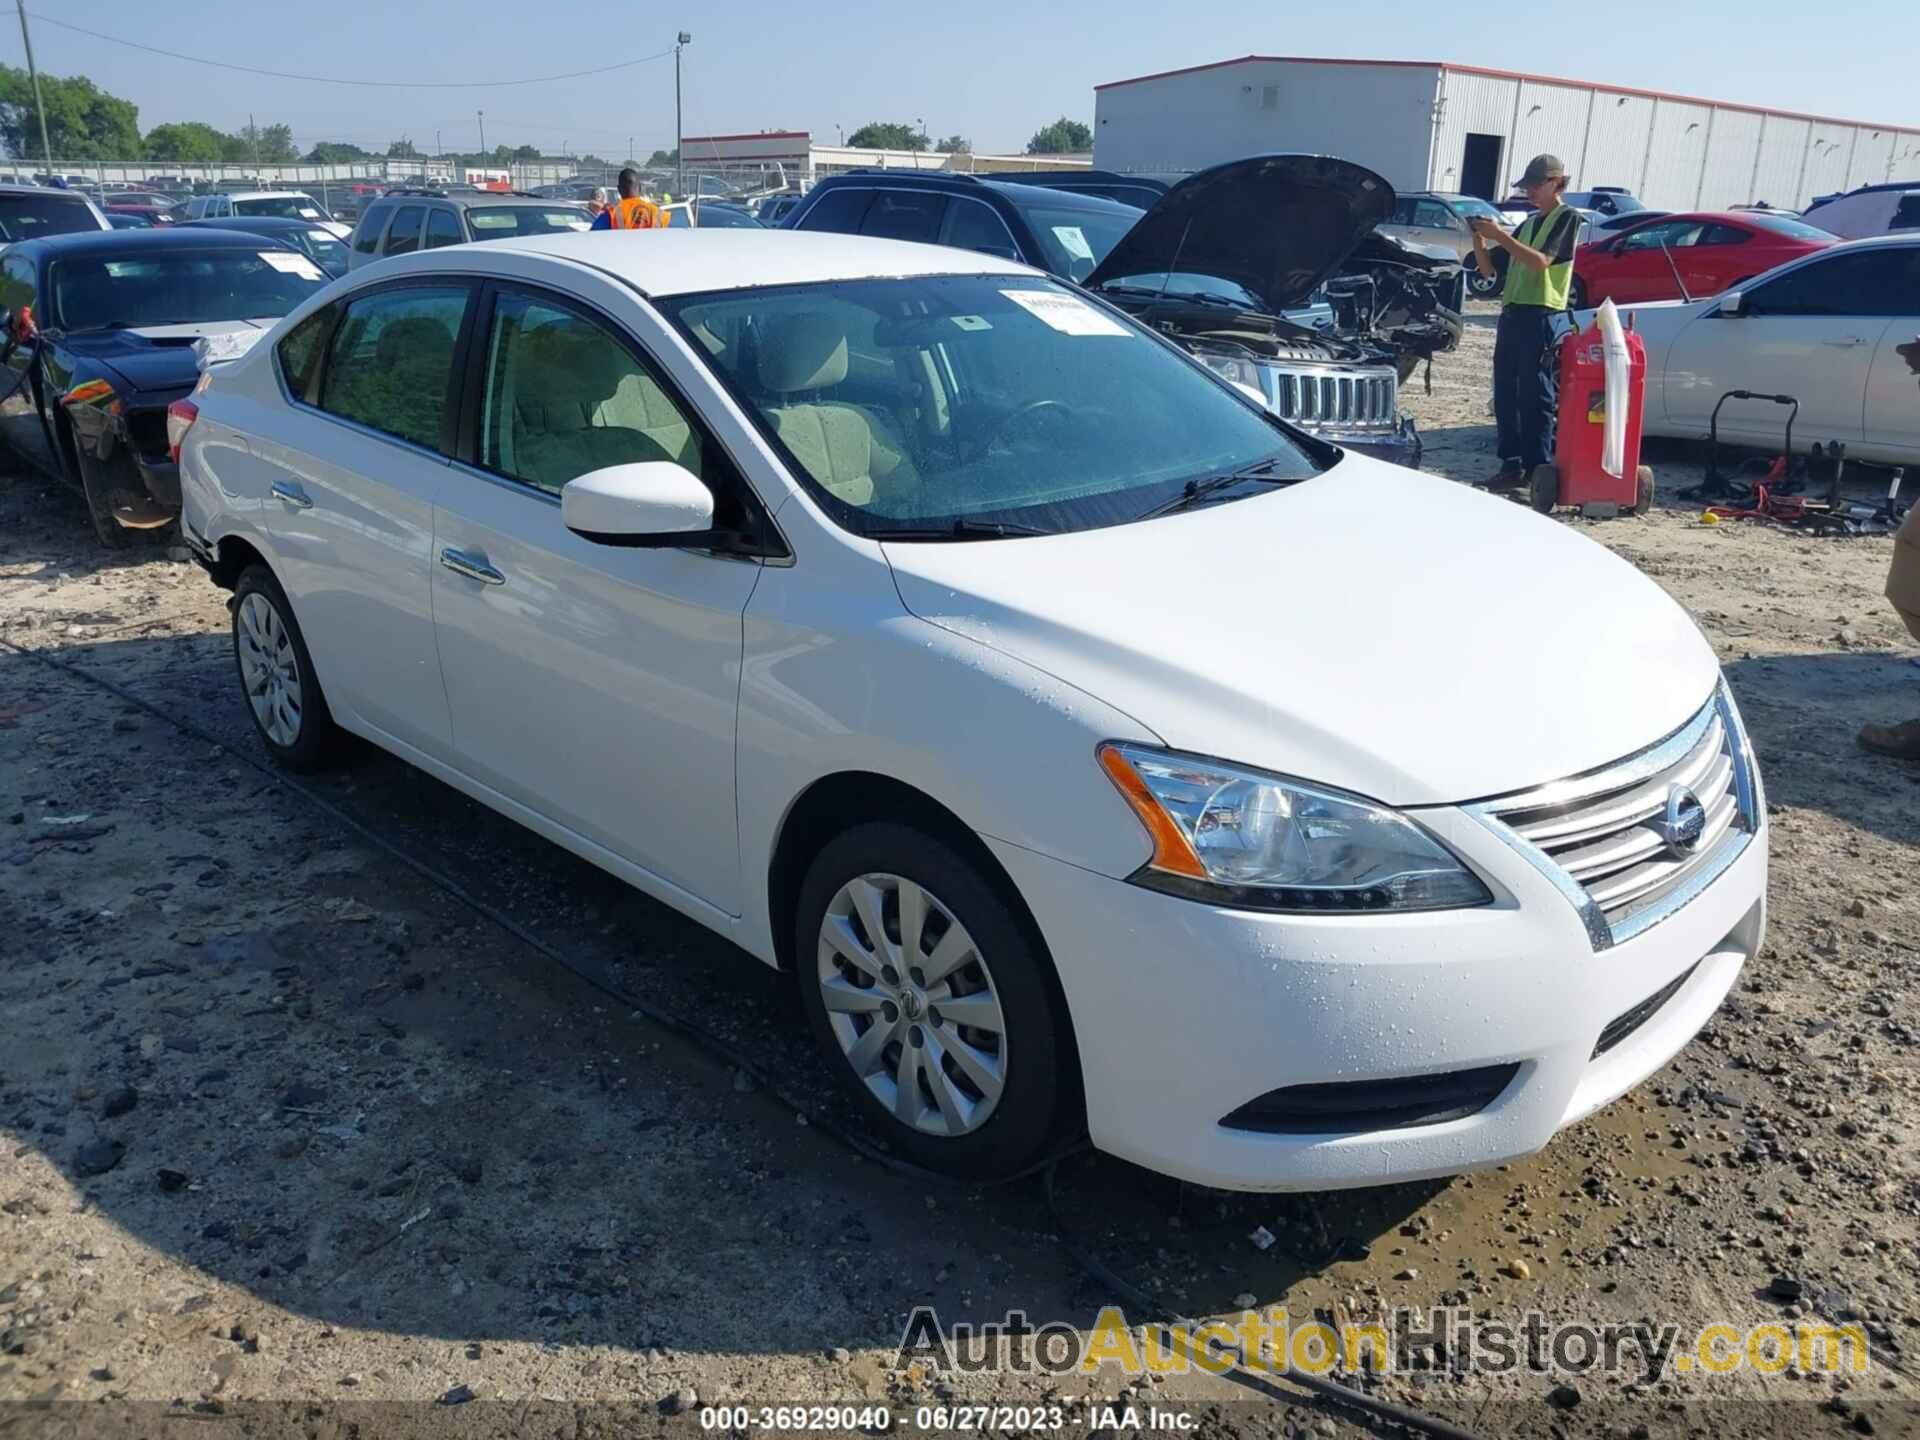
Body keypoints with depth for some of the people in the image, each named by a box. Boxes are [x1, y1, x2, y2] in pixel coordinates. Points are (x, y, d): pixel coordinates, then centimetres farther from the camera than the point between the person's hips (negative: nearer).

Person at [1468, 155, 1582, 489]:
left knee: (1534, 396, -8)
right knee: (1505, 394, 6)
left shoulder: (1567, 217, -1)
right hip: (1511, 313, 8)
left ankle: (1538, 468, -6)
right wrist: (1479, 239, 1)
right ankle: (1511, 464, 11)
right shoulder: (1529, 222, 21)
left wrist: (1499, 235, -19)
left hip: (1540, 316, -7)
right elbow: (1489, 269, 18)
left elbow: (1541, 261, -17)